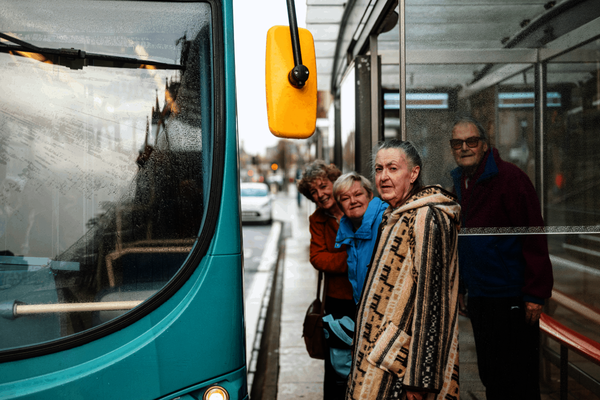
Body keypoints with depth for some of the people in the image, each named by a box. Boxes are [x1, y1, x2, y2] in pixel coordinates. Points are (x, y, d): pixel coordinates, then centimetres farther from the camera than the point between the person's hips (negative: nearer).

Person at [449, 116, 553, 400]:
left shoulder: (508, 177, -13)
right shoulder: (459, 183, 12)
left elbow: (534, 236, -16)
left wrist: (535, 294, -19)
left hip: (511, 299, -8)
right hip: (478, 297, 8)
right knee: (490, 376, 17)